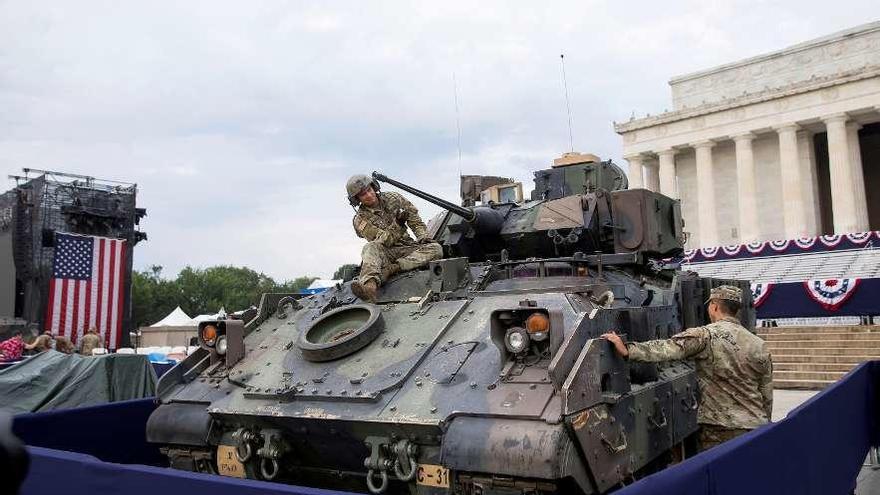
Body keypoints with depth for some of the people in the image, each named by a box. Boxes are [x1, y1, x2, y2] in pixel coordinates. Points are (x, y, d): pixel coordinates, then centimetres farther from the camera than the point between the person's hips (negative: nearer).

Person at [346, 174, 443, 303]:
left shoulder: (392, 199, 6)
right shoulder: (360, 220, -5)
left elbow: (414, 216, 13)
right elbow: (386, 240, -12)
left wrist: (423, 235, -1)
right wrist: (397, 223, -23)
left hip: (407, 248, 3)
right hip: (385, 252, -3)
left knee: (436, 249, -25)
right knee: (371, 247, -37)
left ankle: (390, 269, -39)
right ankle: (369, 285, -65)